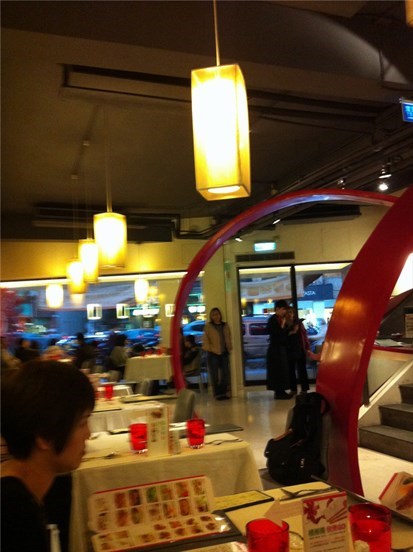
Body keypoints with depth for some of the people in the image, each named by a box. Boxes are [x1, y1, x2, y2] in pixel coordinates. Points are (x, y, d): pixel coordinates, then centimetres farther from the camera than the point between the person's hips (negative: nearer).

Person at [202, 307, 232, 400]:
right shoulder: (208, 326, -2)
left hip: (224, 353, 5)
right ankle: (217, 394, 6)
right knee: (215, 375, -1)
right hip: (213, 354, -4)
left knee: (225, 374, 8)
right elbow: (205, 339, -5)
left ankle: (223, 393, 19)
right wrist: (208, 348, -14)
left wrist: (229, 348, 5)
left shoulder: (225, 325, 11)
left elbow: (229, 338, 16)